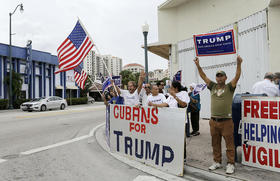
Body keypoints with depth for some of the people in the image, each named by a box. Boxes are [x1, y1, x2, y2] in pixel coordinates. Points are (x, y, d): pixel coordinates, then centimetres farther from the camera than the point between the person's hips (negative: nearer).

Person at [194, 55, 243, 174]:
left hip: (226, 121, -4)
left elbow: (237, 76, -11)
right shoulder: (213, 87, 11)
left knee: (229, 144, 3)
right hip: (213, 121, 4)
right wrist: (198, 65, 1)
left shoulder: (229, 87, 2)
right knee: (215, 144, 13)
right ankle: (217, 162, 26)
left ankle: (230, 164, 15)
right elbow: (203, 76, 9)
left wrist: (239, 64, -24)